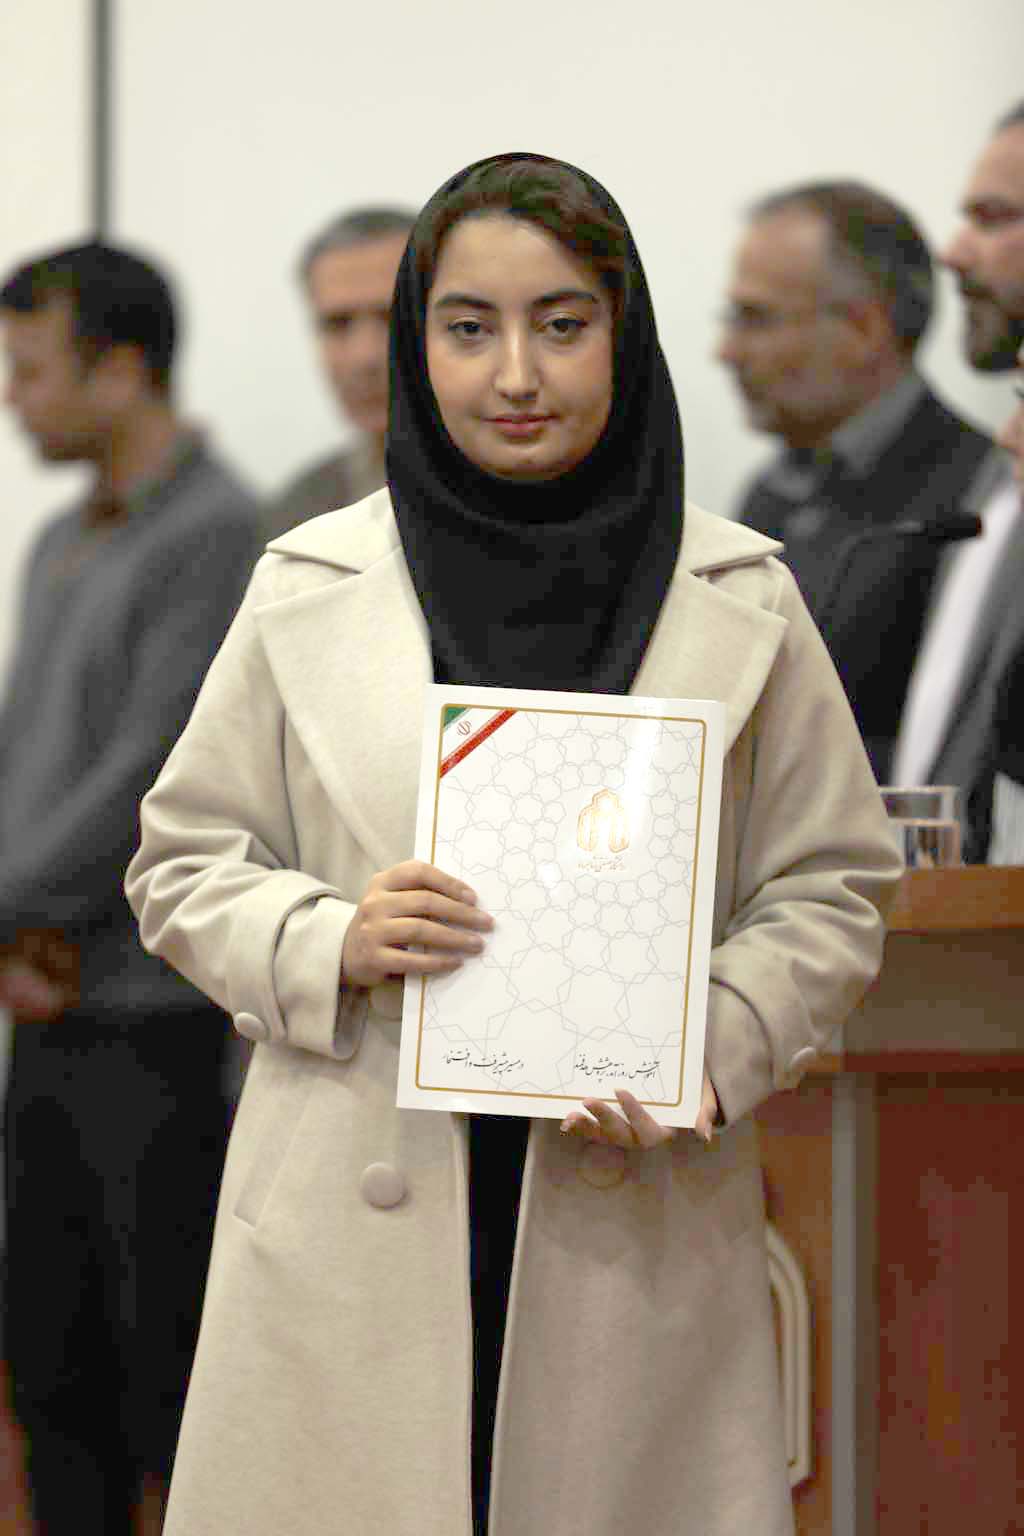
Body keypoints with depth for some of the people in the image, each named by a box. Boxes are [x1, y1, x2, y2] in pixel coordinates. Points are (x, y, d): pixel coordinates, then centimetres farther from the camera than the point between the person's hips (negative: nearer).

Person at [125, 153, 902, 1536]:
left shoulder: (740, 599, 5)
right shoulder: (309, 588, 5)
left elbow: (834, 890, 8)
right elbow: (181, 864, 10)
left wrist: (709, 1052, -10)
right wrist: (329, 942, -11)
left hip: (635, 1225, 0)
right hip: (360, 1219, 0)